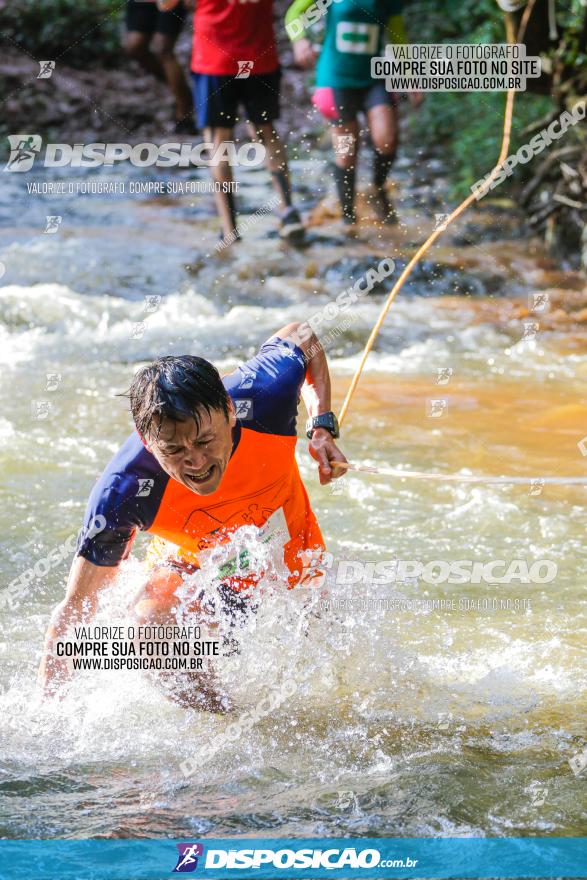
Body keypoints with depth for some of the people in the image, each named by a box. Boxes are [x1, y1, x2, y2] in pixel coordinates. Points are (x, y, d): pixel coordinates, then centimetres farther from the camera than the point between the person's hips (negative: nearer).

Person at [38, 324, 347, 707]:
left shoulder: (263, 394, -33)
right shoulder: (123, 491, -36)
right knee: (151, 624, -33)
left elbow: (301, 337, -7)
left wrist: (323, 427, -17)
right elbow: (75, 610, -28)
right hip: (192, 567, -3)